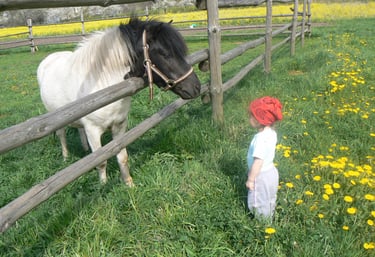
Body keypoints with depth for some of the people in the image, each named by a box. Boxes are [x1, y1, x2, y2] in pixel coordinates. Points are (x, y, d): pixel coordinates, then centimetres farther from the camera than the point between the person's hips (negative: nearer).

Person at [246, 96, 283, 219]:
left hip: (261, 176, -9)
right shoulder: (271, 132, -5)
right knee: (269, 201, 27)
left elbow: (258, 161, -30)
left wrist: (250, 179, -19)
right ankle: (270, 218, 45)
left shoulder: (261, 138, -33)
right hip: (270, 172, 9)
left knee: (259, 204, 12)